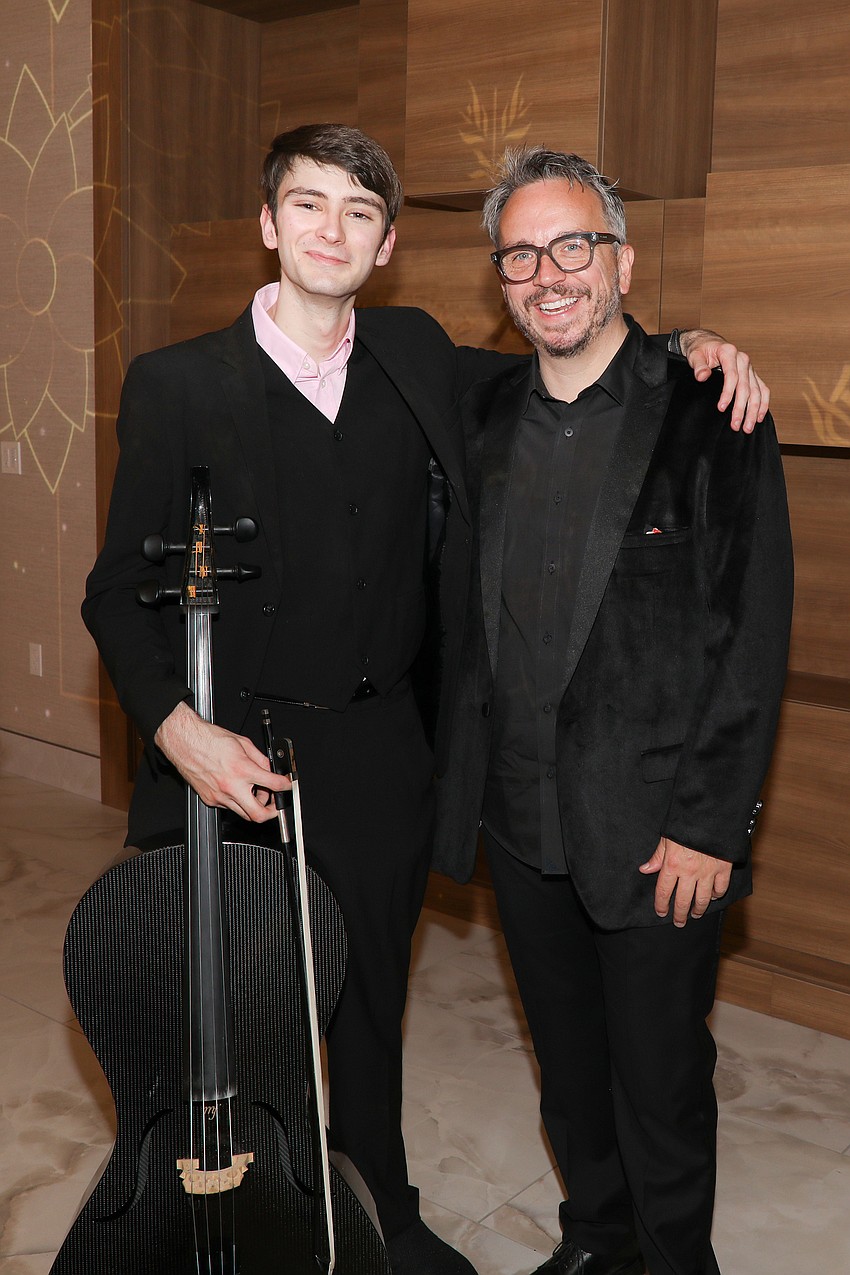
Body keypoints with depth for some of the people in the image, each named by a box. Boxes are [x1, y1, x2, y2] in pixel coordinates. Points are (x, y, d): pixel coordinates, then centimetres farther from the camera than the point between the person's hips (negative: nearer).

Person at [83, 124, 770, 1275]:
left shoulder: (416, 358, 4)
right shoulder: (176, 383, -5)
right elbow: (121, 588, -4)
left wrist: (689, 348, 1)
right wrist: (175, 725, -20)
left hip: (377, 755, 3)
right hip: (230, 755, -2)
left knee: (370, 998, 20)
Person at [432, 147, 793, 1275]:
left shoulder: (709, 416, -10)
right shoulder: (483, 418, 6)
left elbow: (754, 640, -12)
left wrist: (709, 827, -14)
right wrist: (464, 778, 7)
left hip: (656, 829, -5)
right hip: (521, 818, 5)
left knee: (660, 1083, 11)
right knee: (567, 1063, 21)